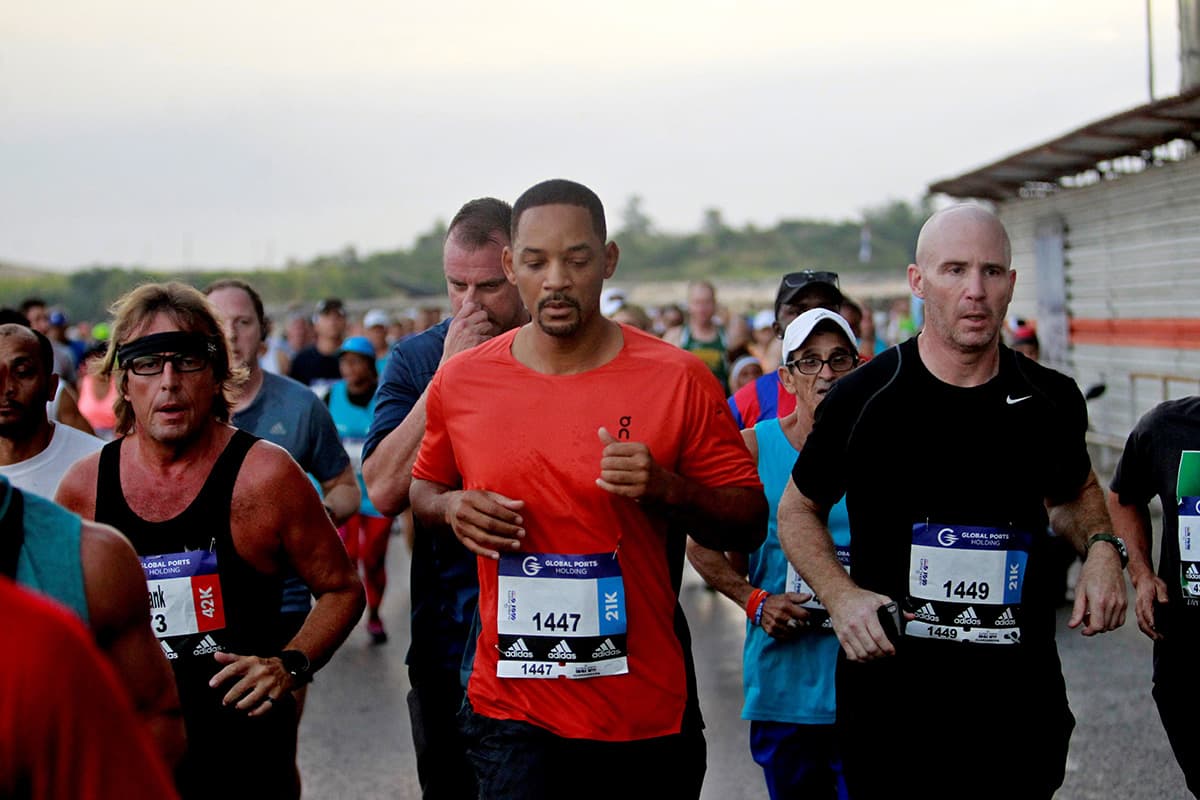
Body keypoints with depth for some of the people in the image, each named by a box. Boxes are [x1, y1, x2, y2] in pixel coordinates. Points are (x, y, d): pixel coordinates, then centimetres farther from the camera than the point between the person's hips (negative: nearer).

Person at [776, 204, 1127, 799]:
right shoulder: (861, 398, -7)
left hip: (1021, 704, 2)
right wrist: (840, 595, -12)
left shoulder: (1050, 400, 2)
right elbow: (797, 510, 5)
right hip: (889, 700, -2)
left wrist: (1100, 546, 1)